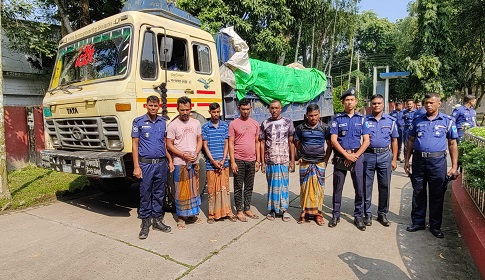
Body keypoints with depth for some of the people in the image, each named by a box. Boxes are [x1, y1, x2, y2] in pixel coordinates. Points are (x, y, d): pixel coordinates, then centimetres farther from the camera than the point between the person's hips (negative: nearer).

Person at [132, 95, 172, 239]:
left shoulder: (163, 122, 9)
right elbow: (135, 145, -3)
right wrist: (136, 167, -9)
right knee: (145, 194, 4)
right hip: (146, 164, -3)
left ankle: (157, 220, 25)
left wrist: (170, 160, 10)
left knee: (159, 194, 12)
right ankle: (145, 223, 17)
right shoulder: (138, 122, -2)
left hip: (161, 163, 4)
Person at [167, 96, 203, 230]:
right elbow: (169, 145, -6)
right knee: (181, 190, 1)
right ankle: (180, 218, 14)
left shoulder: (196, 123, 7)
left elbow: (200, 140, 10)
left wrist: (195, 154, -7)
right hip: (180, 163, -4)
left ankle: (193, 215, 27)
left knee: (194, 189, 12)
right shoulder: (173, 125, -5)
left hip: (194, 162, 5)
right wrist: (184, 155, -15)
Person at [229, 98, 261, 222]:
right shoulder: (233, 124, -3)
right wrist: (232, 161, -11)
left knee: (249, 187, 13)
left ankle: (247, 209, 25)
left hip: (251, 160, 4)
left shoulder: (255, 124, 9)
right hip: (239, 160, -4)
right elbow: (231, 144, -5)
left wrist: (258, 160, 7)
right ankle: (239, 211, 15)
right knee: (238, 187, 5)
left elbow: (257, 142, 12)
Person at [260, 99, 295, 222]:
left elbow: (291, 142, 3)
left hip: (284, 160, -1)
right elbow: (262, 143, 6)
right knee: (272, 185, 8)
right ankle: (272, 209, 19)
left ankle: (284, 209, 15)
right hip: (270, 161, 1)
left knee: (284, 184, 4)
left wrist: (292, 160, -1)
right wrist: (262, 162, 2)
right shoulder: (265, 124, 5)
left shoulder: (288, 122, 3)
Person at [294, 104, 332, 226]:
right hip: (305, 163, 1)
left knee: (318, 188, 2)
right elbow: (297, 143, 14)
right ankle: (305, 211, 16)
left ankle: (317, 213, 14)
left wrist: (325, 160, 4)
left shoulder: (325, 128, 0)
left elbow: (330, 145, 7)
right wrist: (304, 154, 11)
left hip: (320, 163, -1)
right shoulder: (300, 128, 1)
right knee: (305, 187, 4)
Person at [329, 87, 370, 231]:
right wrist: (347, 155, -12)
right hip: (340, 157, -1)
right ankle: (336, 215, 20)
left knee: (360, 188, 4)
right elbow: (333, 140, -5)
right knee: (337, 187, 6)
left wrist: (355, 155, -10)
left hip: (357, 156, 1)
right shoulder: (337, 118, 2)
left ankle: (359, 216, 19)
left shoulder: (361, 118, 7)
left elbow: (366, 141, 2)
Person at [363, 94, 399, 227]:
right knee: (366, 186, 4)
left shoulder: (391, 120, 7)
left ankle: (382, 214, 22)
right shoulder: (365, 120, 3)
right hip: (368, 155, -1)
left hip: (385, 156, 1)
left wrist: (394, 159, 5)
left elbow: (394, 141, 10)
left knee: (384, 186, 7)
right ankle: (367, 214, 16)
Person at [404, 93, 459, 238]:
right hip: (418, 160, 2)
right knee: (418, 193, 11)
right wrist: (407, 161, 7)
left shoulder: (447, 121, 2)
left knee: (437, 195, 8)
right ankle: (418, 222, 24)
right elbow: (411, 141, 12)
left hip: (437, 161, -2)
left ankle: (435, 226, 22)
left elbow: (452, 144, 2)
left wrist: (454, 166, -4)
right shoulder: (418, 121, 8)